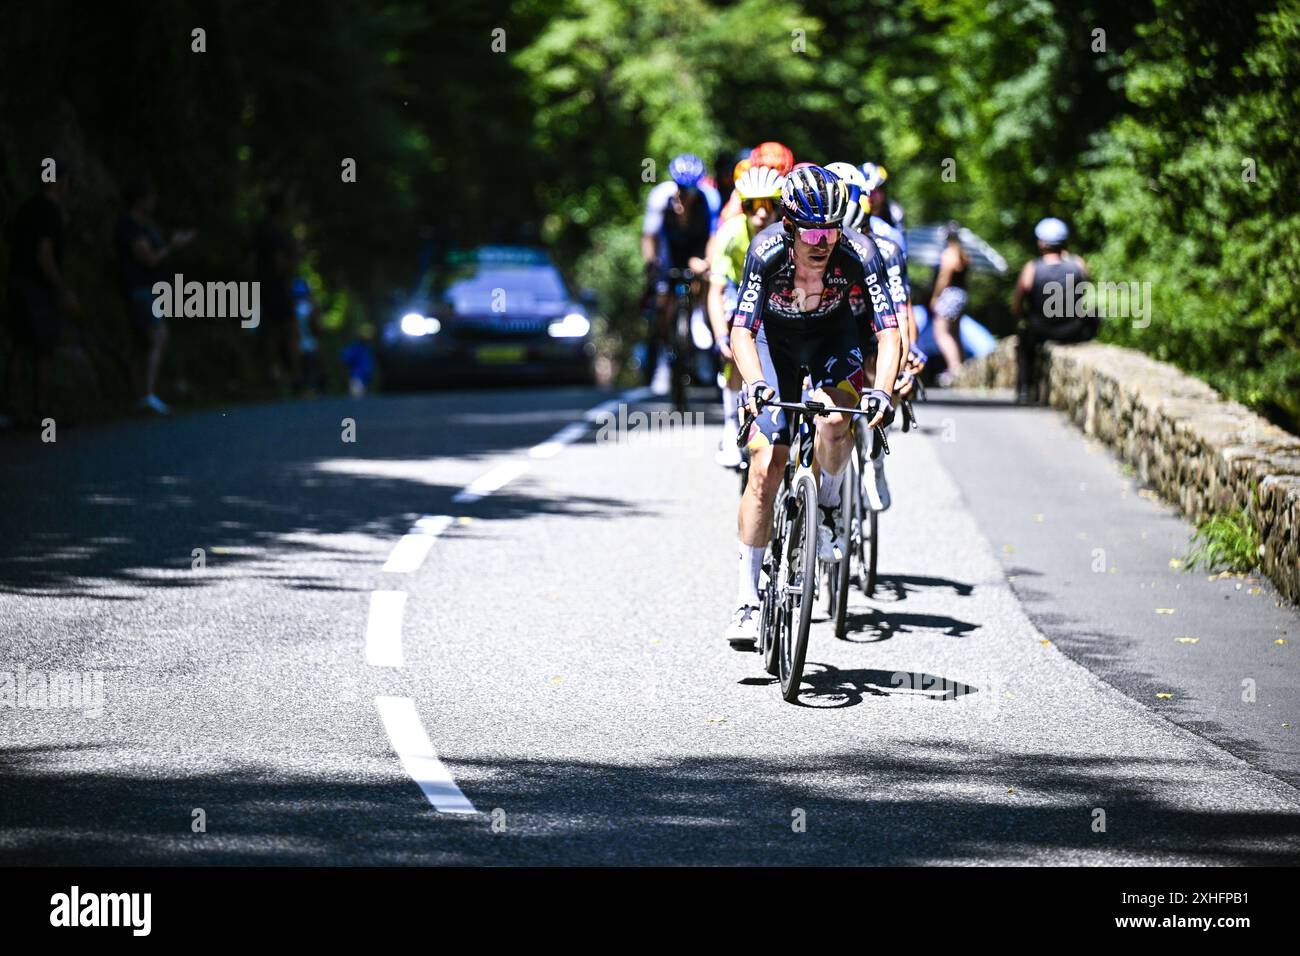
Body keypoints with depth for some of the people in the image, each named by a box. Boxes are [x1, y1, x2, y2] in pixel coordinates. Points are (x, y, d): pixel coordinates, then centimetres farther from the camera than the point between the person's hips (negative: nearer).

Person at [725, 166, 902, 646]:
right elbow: (741, 331, -32)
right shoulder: (766, 251, -30)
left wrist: (883, 390, -48)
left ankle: (827, 507, -2)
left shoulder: (858, 253, -30)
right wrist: (755, 383, -51)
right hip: (776, 340, 0)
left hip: (834, 340, 0)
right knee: (765, 468, -11)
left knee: (834, 421, -33)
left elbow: (888, 332, -31)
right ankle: (747, 598, -3)